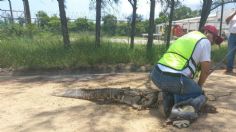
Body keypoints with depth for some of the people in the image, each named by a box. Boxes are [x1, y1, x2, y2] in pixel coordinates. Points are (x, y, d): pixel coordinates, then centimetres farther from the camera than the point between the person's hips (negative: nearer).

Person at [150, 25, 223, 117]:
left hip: (156, 75, 7)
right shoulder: (205, 42, 10)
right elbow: (205, 70, 9)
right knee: (197, 93, 21)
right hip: (174, 79, -6)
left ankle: (168, 108, 25)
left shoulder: (186, 37, 31)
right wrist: (199, 86, 28)